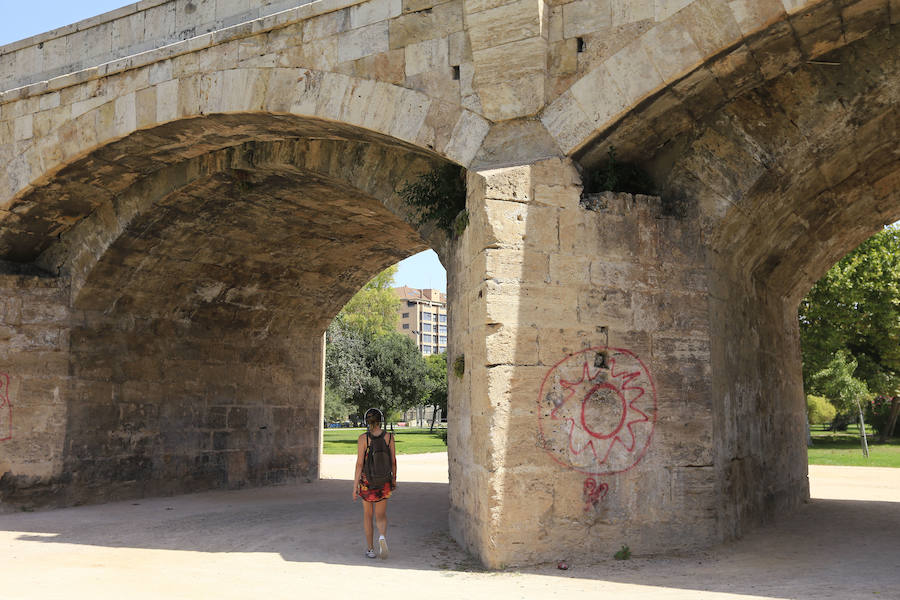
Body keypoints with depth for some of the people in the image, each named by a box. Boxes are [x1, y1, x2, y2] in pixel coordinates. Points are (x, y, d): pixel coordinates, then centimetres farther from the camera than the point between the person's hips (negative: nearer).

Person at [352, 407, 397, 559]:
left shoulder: (363, 438, -10)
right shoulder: (389, 437, -4)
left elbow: (359, 463, -12)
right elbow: (393, 461, 1)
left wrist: (355, 485, -7)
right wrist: (394, 479, 15)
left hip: (367, 480, -1)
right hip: (384, 481, 1)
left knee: (368, 515, 15)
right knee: (381, 515, 11)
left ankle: (370, 548, 19)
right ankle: (382, 536, -19)